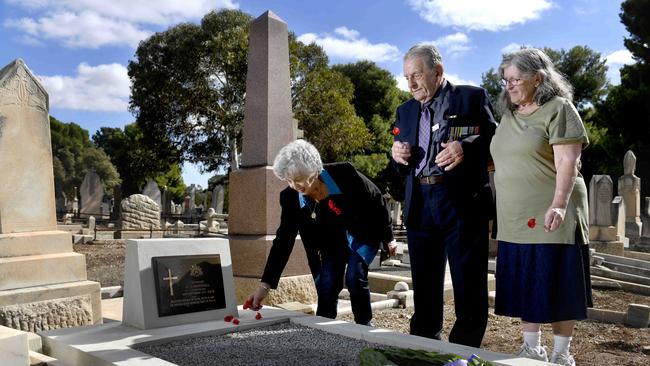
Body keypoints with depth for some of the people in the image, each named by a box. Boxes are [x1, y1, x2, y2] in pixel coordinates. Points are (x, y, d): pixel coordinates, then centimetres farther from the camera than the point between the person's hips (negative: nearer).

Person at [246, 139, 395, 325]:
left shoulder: (344, 174, -30)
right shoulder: (291, 197, -20)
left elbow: (377, 201, -15)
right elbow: (283, 242, -17)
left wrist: (388, 238, -4)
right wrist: (265, 285, -23)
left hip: (363, 234, -3)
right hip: (332, 240, 3)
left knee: (354, 277, -20)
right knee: (327, 283, -13)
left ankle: (364, 327, -1)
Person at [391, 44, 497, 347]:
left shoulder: (472, 97, 3)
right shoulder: (405, 111, 17)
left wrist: (466, 149, -20)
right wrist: (397, 157, -2)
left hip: (463, 204, -4)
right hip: (420, 206, 5)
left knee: (468, 286, 0)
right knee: (424, 286, 11)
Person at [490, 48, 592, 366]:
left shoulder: (558, 109, -6)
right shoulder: (509, 114, 15)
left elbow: (568, 163, -16)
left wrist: (559, 205, -28)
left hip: (550, 217, -6)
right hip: (516, 220, 7)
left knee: (557, 287, 2)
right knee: (525, 287, 10)